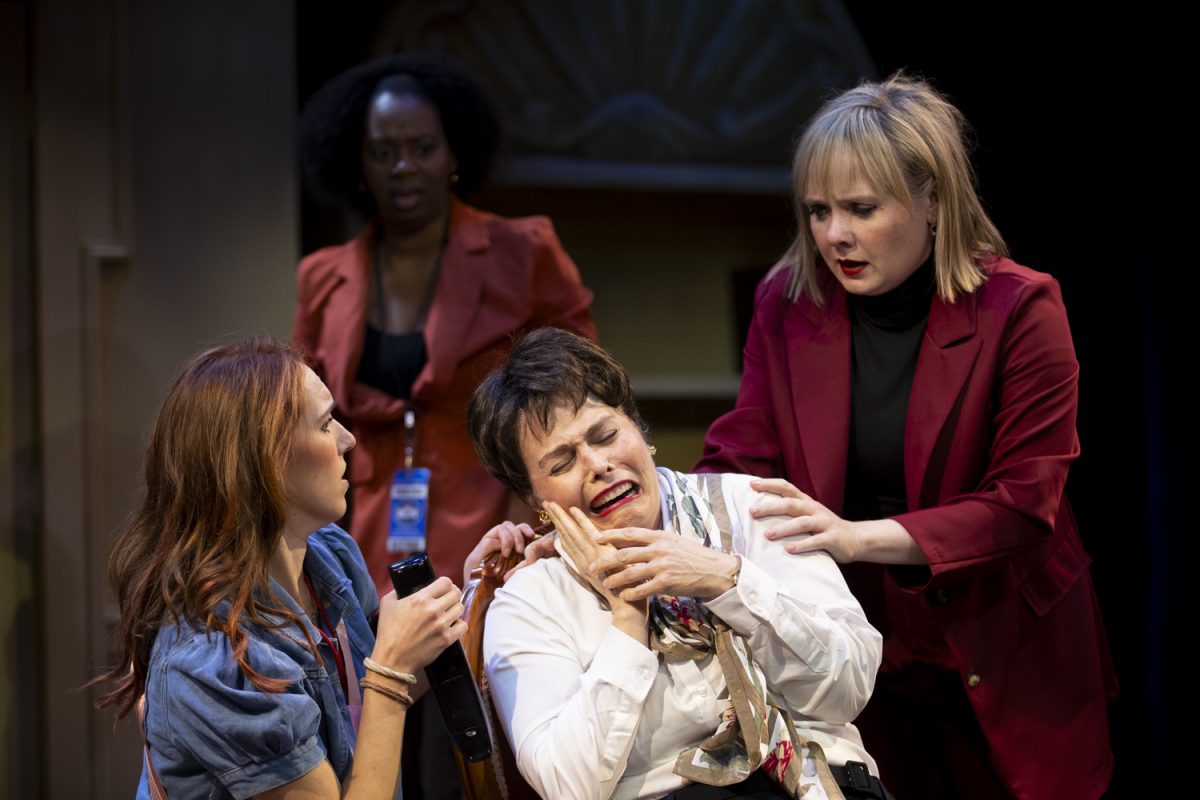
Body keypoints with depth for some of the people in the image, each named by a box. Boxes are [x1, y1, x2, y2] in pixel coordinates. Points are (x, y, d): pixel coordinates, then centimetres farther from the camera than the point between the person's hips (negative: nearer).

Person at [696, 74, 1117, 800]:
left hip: (1000, 669, -2)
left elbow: (1022, 506, -18)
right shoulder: (787, 304, -4)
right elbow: (738, 463, -6)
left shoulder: (1019, 309, -14)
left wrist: (861, 537, -31)